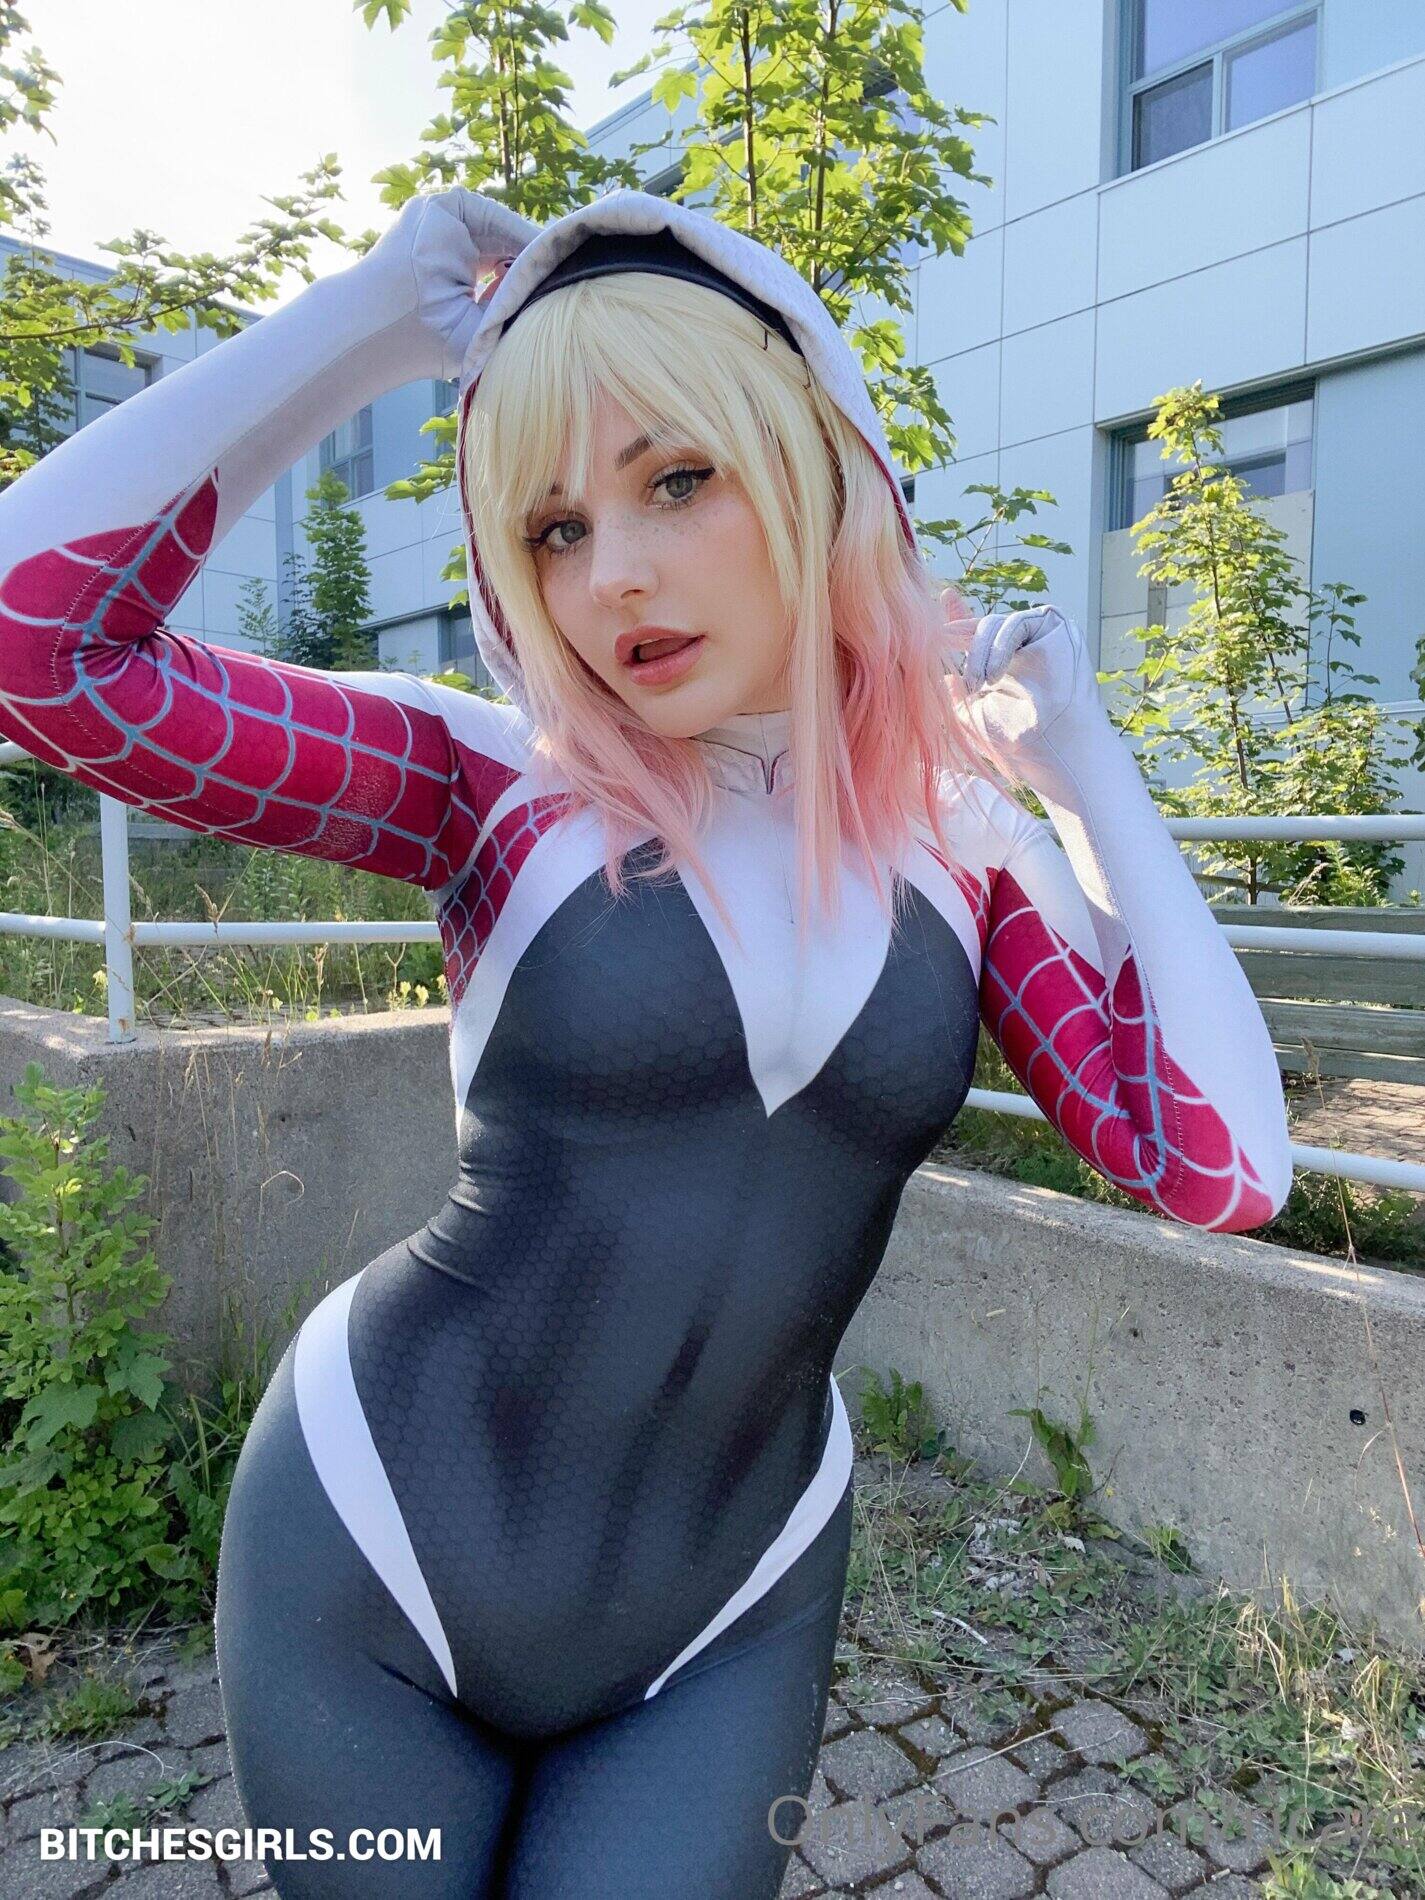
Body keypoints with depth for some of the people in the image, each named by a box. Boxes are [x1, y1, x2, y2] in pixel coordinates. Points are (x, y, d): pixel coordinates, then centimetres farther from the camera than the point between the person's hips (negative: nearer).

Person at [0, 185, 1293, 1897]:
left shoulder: (963, 844, -4)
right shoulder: (506, 788, -11)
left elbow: (1219, 1165, -12)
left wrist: (1091, 772, -8)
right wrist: (369, 318, -14)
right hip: (375, 1558, 0)